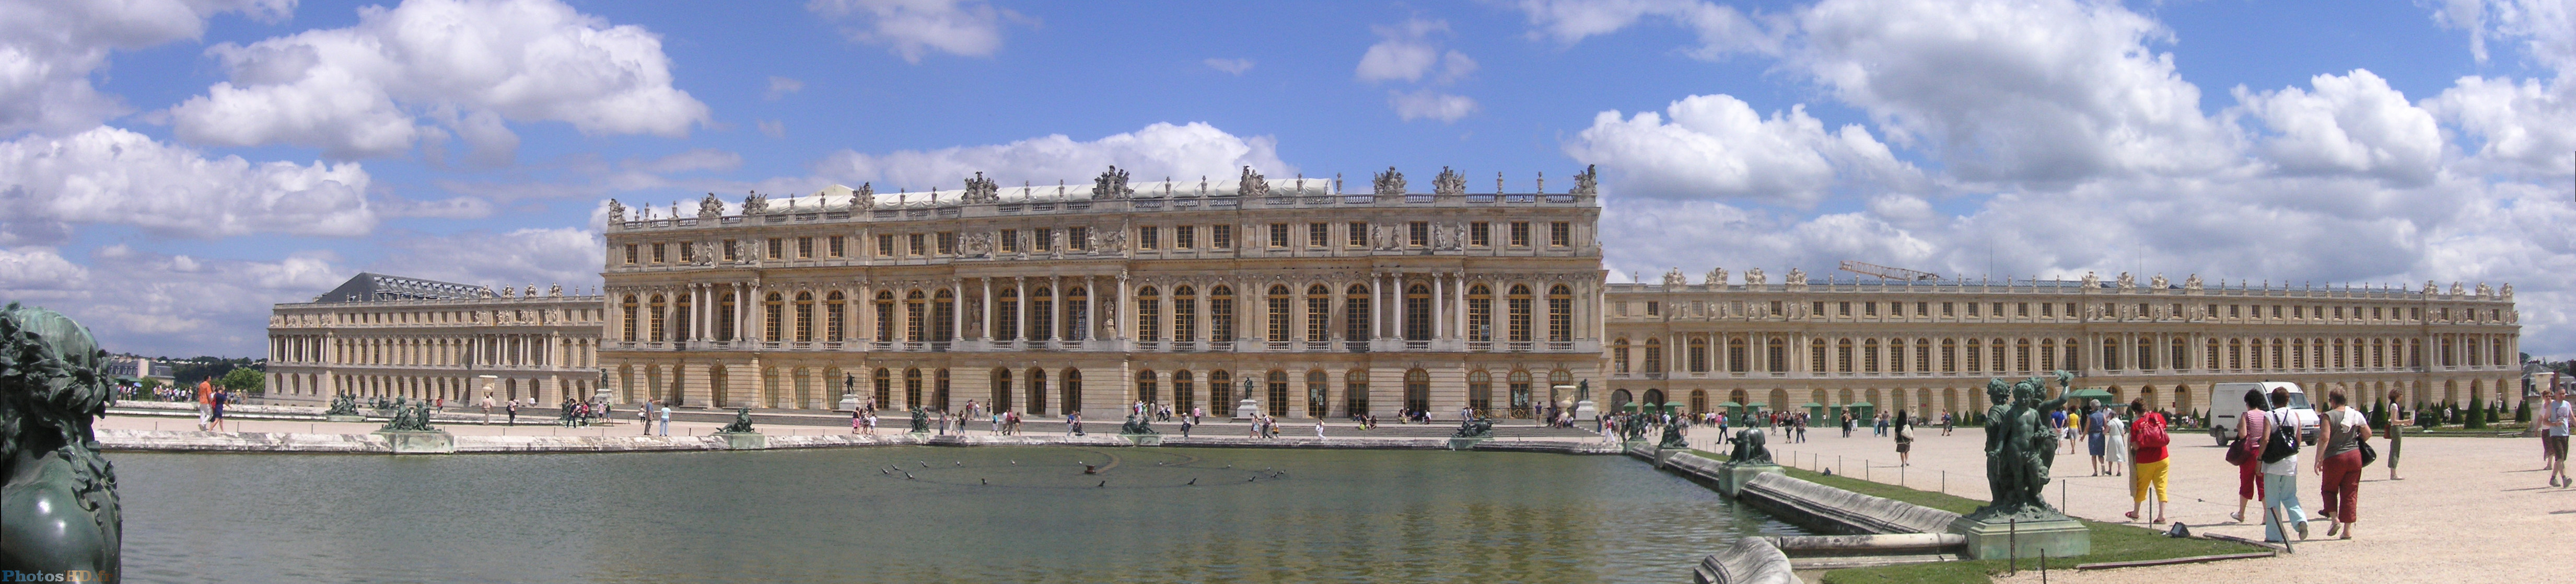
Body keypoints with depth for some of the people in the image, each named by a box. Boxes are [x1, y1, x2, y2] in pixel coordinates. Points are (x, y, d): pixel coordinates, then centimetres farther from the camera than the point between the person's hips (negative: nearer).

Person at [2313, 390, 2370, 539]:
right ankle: (2348, 529, 7)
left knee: (2328, 489, 15)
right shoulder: (2356, 415, 4)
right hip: (2355, 456, 4)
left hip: (2334, 458, -4)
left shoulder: (2329, 416, -10)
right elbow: (2368, 434, 7)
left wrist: (2319, 459, -14)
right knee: (2350, 493, 8)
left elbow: (2324, 438, -18)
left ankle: (2334, 519, -3)